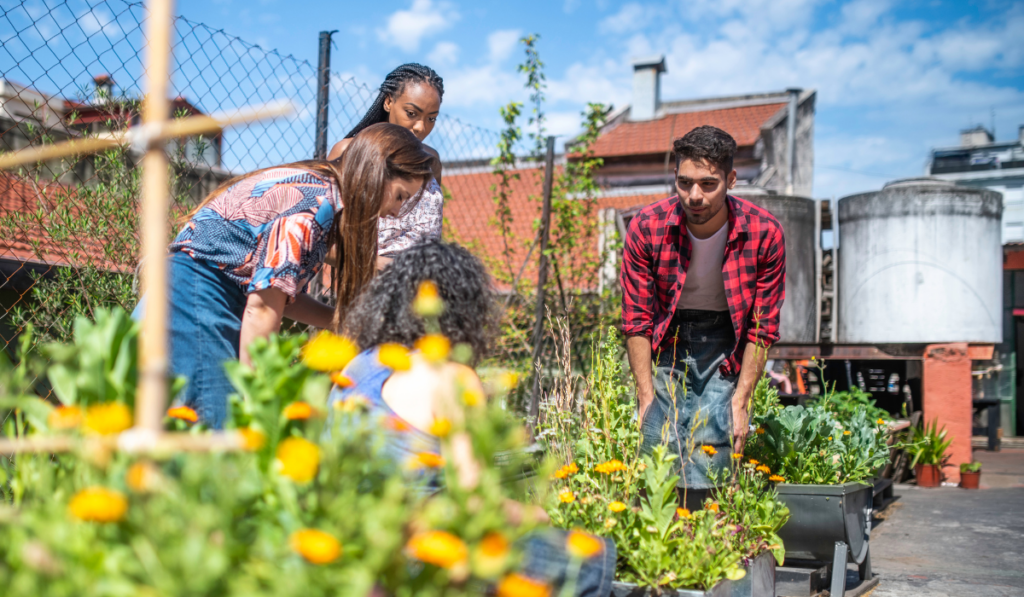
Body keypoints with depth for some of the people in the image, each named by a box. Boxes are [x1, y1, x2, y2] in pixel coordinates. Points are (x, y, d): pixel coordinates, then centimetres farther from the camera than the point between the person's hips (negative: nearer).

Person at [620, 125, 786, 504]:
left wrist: (740, 401, -12)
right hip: (666, 341, 0)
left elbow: (763, 329, -7)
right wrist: (646, 397, -12)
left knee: (708, 457, -12)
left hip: (725, 342, 0)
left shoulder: (764, 233, -15)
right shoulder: (647, 227, -14)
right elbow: (636, 320, -8)